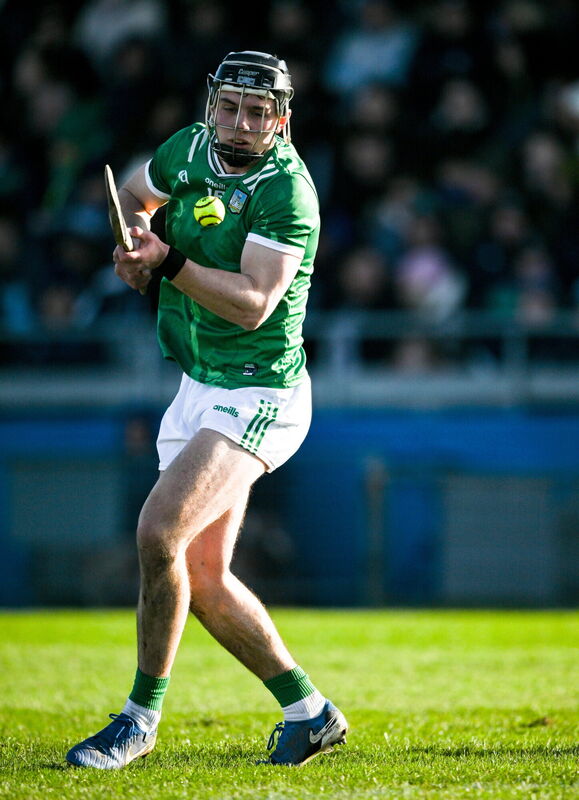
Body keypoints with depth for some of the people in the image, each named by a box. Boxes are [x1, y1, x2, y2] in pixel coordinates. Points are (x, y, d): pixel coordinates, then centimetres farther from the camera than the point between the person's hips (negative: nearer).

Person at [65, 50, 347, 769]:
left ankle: (141, 717, -11)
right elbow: (135, 195, 26)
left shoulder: (288, 191, -17)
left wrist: (170, 261, -34)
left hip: (257, 394, -8)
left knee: (159, 532, -23)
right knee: (203, 579, 8)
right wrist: (133, 238, 5)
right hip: (199, 388, 8)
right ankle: (307, 711, 21)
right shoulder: (189, 150, 4)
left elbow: (252, 304, -25)